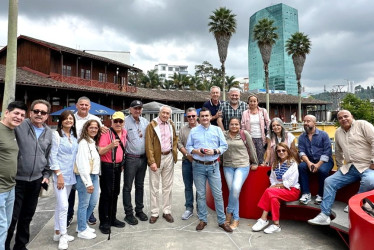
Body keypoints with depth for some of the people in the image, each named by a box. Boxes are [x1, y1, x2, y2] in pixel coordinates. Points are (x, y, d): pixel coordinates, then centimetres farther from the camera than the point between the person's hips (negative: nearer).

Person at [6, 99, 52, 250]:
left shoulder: (49, 133, 7)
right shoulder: (19, 126, -10)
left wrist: (46, 174, 12)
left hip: (36, 180, 5)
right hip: (17, 180, -4)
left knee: (27, 216, 16)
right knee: (12, 216, 4)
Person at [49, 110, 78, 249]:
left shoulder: (74, 136, 9)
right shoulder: (56, 135, -8)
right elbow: (53, 156, -12)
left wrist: (73, 172, 9)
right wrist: (59, 175, -16)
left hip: (70, 175, 6)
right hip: (59, 174, -6)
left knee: (60, 205, 15)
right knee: (63, 205, -5)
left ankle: (57, 233, 26)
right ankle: (63, 235, 9)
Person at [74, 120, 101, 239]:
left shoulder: (94, 142, 13)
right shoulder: (83, 142, -12)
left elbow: (96, 160, 11)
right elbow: (82, 163, -18)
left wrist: (95, 178, 3)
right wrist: (88, 183, -19)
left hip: (95, 175, 8)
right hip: (84, 176, -8)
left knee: (93, 202, 14)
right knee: (84, 204, 3)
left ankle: (83, 225, 33)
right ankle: (82, 230, 18)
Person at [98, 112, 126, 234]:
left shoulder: (124, 133, 6)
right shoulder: (106, 133, -15)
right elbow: (100, 151, -21)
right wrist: (111, 145, -37)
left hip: (118, 166, 7)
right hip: (107, 166, -7)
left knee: (115, 193, 15)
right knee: (106, 194, 0)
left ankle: (112, 218, 28)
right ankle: (104, 222, 12)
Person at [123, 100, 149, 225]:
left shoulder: (145, 122, 9)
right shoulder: (126, 121, -8)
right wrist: (122, 157, -13)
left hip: (143, 158, 5)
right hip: (130, 158, -5)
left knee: (140, 186, 16)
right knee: (127, 187, 5)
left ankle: (139, 210, 30)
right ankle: (128, 213, 17)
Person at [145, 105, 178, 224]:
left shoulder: (171, 124, 8)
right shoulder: (152, 125, -8)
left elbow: (175, 138, 20)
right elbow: (148, 145, -12)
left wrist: (174, 151, 5)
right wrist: (152, 161, -17)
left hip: (169, 157, 5)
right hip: (156, 158, -4)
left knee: (167, 186, 12)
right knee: (154, 187, 6)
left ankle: (167, 211, 23)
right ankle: (154, 213, 17)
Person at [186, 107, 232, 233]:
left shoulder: (217, 130, 7)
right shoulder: (193, 131, 7)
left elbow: (224, 146, 5)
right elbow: (188, 146, 8)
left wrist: (215, 151, -12)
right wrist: (196, 151, -11)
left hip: (213, 166, 0)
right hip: (198, 166, 1)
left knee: (218, 194, 1)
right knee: (201, 194, 8)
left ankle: (222, 221, 14)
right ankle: (203, 220, 22)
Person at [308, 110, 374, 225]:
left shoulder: (362, 125, -5)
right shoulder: (338, 132, 13)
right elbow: (338, 152, 23)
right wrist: (340, 166, 20)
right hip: (349, 168, 6)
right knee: (329, 181, -7)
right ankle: (324, 215, -7)